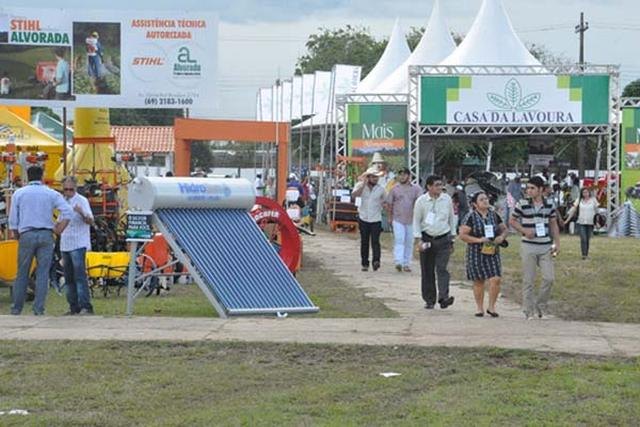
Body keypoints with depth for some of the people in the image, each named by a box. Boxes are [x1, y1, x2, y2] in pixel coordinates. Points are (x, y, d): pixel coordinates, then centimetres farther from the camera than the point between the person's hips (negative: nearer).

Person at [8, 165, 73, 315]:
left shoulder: (19, 193, 6)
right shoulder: (51, 194, 6)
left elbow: (13, 219, 4)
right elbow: (68, 212, -4)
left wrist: (15, 235, 15)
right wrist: (59, 229, 4)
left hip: (26, 235, 0)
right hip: (46, 235, 0)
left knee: (22, 273, 7)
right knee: (43, 273, 1)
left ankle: (16, 308, 10)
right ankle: (38, 309, -3)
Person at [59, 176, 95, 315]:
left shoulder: (81, 201, -6)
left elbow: (90, 221, -17)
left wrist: (82, 213, -35)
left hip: (78, 245, -8)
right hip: (65, 245, 8)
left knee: (80, 276, -15)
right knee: (69, 278, 8)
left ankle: (85, 306, -18)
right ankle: (74, 307, 13)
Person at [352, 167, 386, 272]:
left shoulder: (381, 189, 3)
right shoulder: (361, 186, -1)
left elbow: (384, 202, 20)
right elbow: (354, 194, -22)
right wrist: (364, 184, -25)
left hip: (376, 219, -1)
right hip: (363, 219, 1)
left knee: (375, 241, -14)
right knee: (364, 242, 7)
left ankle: (376, 261, -23)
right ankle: (365, 263, 14)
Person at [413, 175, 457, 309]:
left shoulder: (447, 199, 2)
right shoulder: (421, 201, -5)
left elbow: (452, 218, 12)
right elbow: (416, 221, 0)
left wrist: (452, 237, 13)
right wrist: (418, 240, -7)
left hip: (443, 239, 0)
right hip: (427, 239, 0)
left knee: (442, 268, -13)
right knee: (427, 271, 5)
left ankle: (443, 297, -23)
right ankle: (429, 300, 15)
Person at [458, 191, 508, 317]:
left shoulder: (494, 215, 8)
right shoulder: (471, 217, -5)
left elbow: (504, 229, 17)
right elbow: (462, 235, -8)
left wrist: (502, 236, -5)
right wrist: (478, 240, -18)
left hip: (493, 253, 3)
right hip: (476, 254, -3)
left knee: (495, 279, -9)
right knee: (479, 281, 5)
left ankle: (491, 307, 4)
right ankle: (479, 308, 18)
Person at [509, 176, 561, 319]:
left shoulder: (549, 205, 5)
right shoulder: (522, 204, -3)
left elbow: (554, 225, 13)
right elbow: (512, 220, 5)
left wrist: (557, 243, 5)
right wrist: (524, 230, -11)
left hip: (546, 247, 2)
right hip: (528, 246, -2)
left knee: (549, 278, -4)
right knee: (528, 280, 1)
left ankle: (541, 306, 15)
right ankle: (529, 311, 10)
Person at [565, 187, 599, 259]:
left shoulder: (593, 200, 3)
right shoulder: (579, 201, 4)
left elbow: (596, 211, 8)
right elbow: (573, 210, 5)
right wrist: (567, 219, -1)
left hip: (590, 223, 1)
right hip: (581, 223, -1)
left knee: (588, 239, 6)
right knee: (583, 239, -12)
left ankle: (586, 254, 16)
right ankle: (584, 254, -14)